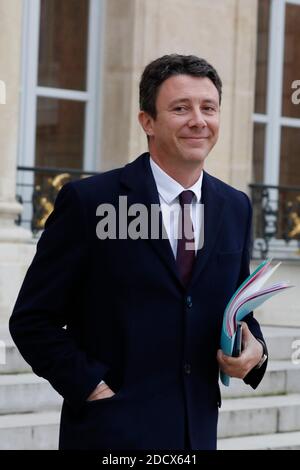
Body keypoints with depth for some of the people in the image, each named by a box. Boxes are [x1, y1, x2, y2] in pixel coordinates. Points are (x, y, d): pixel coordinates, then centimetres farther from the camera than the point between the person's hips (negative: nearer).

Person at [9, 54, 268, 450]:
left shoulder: (236, 208, 7)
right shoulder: (88, 201, -8)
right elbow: (32, 320, -6)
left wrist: (254, 349, -3)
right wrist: (92, 388, -15)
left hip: (197, 432, 5)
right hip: (112, 431, -5)